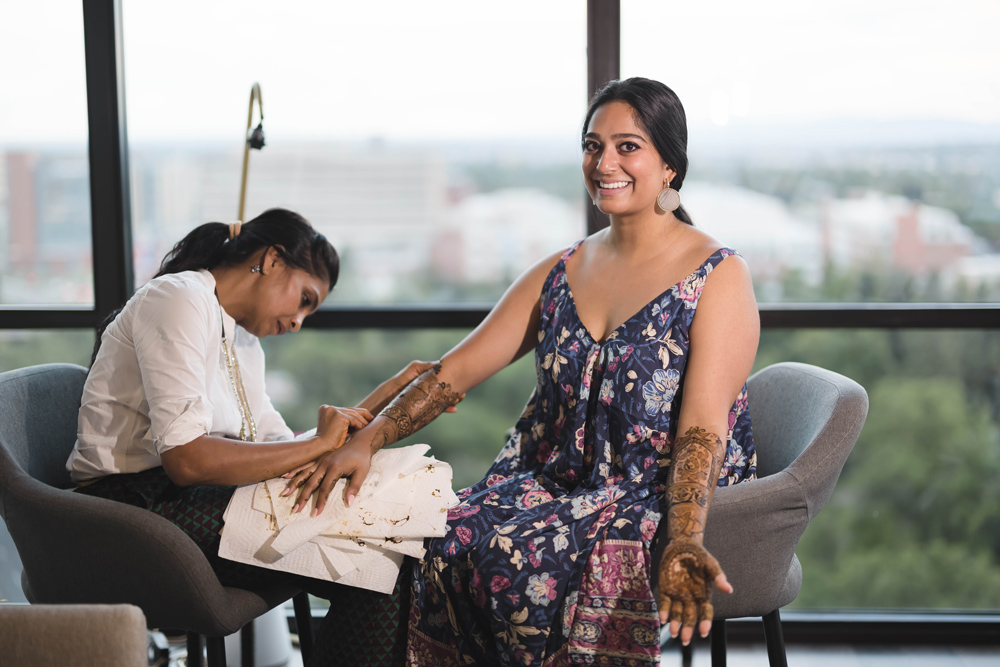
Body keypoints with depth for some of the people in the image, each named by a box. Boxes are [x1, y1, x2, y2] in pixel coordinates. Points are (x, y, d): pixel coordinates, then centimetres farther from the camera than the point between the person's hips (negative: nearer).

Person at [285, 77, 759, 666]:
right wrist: (366, 442, -4)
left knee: (522, 557, -31)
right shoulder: (562, 272, 14)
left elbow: (702, 430, -15)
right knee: (451, 546, -24)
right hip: (557, 480, 5)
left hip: (663, 495, -5)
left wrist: (683, 543, -32)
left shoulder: (718, 276, -4)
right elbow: (459, 368, 10)